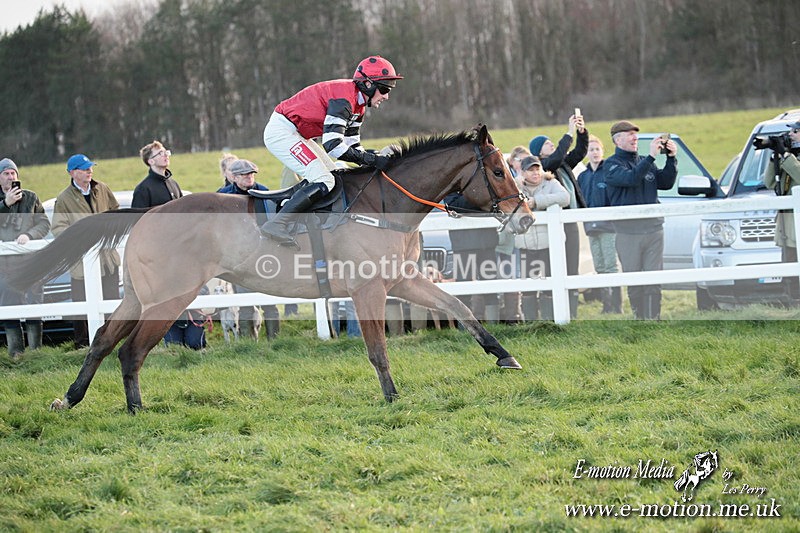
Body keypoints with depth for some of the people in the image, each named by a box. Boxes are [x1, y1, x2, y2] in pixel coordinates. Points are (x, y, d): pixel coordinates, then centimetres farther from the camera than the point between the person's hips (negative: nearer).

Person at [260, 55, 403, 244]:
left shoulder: (357, 103, 8)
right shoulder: (343, 99, -24)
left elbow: (352, 146, 11)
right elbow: (332, 145, -30)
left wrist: (375, 158, -5)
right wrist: (372, 159, -28)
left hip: (296, 134, 11)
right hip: (281, 132, -11)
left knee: (333, 175, 13)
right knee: (323, 181, -18)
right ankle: (275, 224, -21)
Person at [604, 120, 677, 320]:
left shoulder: (645, 162, 16)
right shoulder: (612, 165, 0)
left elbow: (666, 183, 10)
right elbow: (630, 178, -19)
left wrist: (671, 158, -2)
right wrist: (651, 156, -25)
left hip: (654, 229, 4)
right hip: (628, 231, -4)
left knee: (654, 281, -1)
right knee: (634, 283, -1)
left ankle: (653, 321, 0)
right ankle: (639, 320, 8)